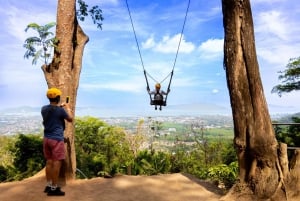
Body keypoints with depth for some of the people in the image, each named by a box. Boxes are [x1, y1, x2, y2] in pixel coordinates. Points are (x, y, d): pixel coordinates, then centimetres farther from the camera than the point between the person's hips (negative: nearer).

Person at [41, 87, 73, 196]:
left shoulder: (44, 109, 3)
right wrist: (67, 108, 12)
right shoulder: (60, 110, -16)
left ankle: (48, 185, 23)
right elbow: (70, 119, 0)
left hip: (46, 138, 7)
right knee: (57, 163, -1)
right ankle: (54, 188, 4)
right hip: (57, 139, -7)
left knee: (49, 162, 15)